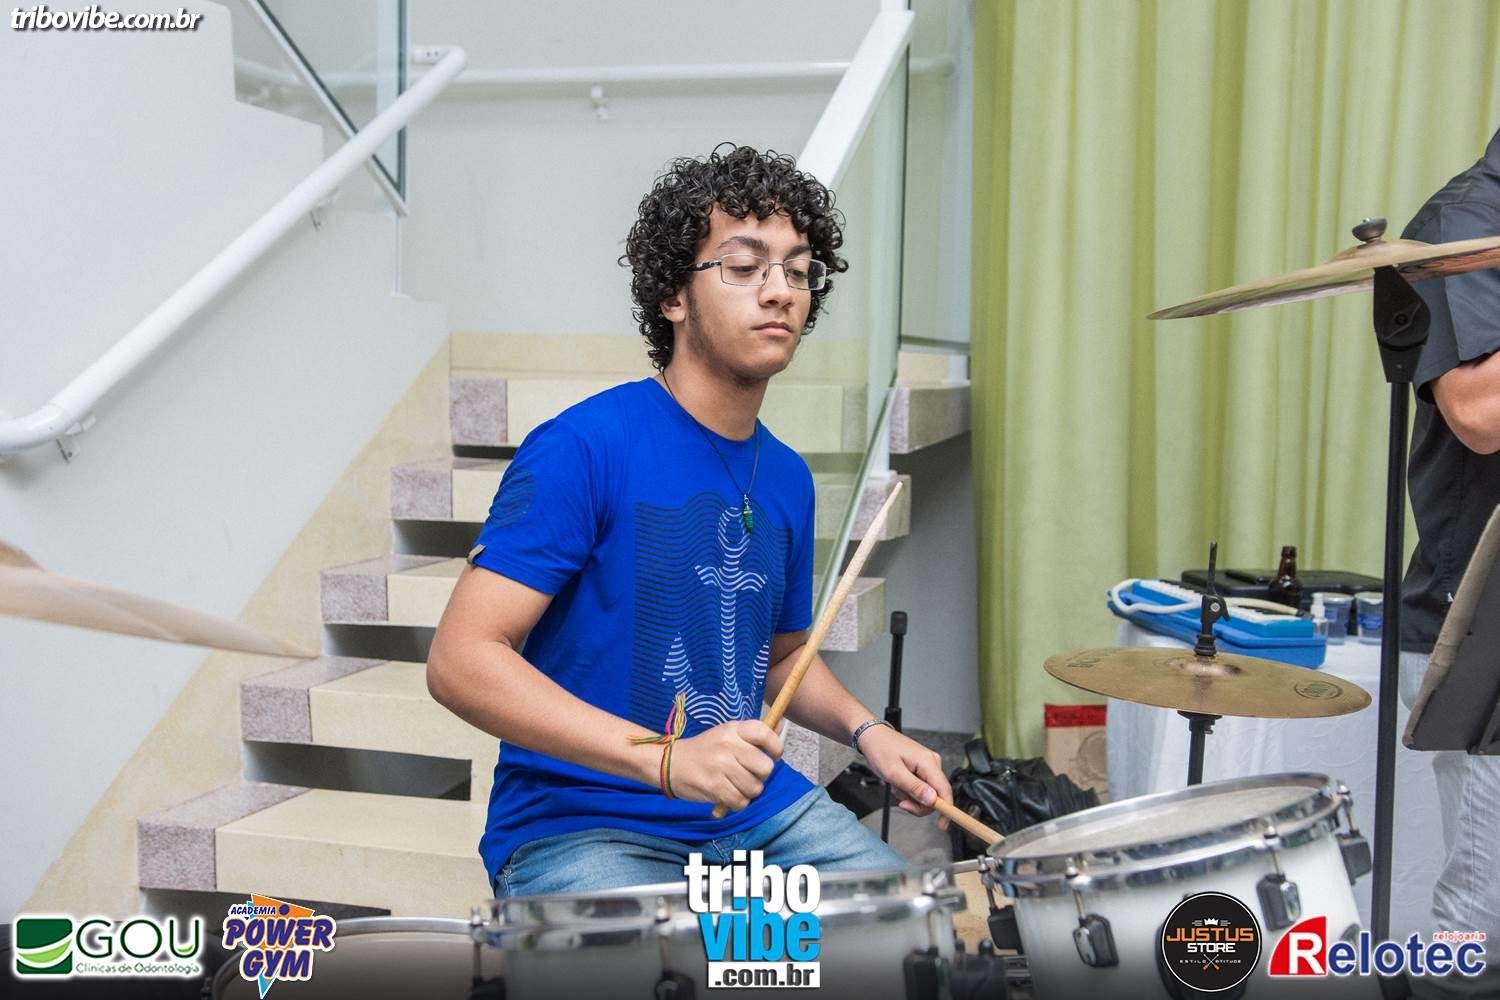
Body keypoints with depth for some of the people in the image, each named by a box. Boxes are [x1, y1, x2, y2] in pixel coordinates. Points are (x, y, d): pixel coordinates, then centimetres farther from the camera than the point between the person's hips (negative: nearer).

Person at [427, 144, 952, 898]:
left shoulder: (787, 480, 8)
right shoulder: (586, 446, -15)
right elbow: (461, 660, -20)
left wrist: (865, 730, 2)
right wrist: (665, 759, -29)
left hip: (754, 807, 7)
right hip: (575, 826, -6)